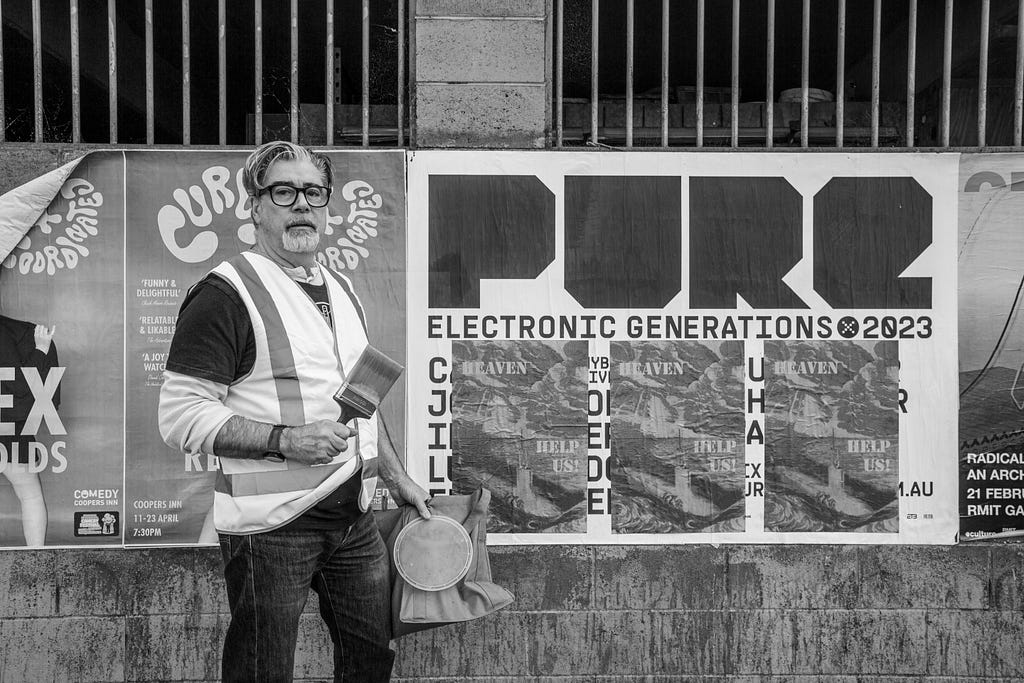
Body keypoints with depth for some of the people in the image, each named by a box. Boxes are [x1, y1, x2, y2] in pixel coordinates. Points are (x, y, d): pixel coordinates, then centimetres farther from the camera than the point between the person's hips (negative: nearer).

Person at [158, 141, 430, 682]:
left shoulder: (341, 291, 15)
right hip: (271, 524, -7)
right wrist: (286, 440, -24)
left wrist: (397, 478, 20)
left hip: (354, 517, 8)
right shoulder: (226, 294, -12)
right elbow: (180, 416, -17)